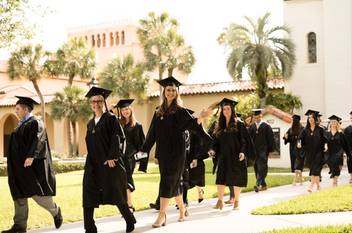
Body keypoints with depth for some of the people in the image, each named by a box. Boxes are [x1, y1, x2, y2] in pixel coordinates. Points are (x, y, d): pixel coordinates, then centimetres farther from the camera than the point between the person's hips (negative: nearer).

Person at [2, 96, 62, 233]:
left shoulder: (35, 123, -10)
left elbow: (38, 141, -23)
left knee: (37, 193, -5)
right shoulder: (21, 125, 17)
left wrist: (31, 156, -35)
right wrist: (14, 164, 22)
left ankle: (56, 212, 19)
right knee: (19, 195, 4)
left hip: (32, 166, -9)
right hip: (19, 166, 9)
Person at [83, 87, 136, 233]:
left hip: (109, 162, -6)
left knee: (116, 194, 0)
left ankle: (130, 221, 21)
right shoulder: (90, 123, 17)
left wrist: (111, 157, -19)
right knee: (88, 196, -4)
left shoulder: (110, 118, -2)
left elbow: (115, 139, -11)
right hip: (93, 164, 6)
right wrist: (90, 162, 15)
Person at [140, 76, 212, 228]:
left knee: (167, 181, -9)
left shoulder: (180, 111, -3)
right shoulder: (159, 113, 11)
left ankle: (162, 215, -9)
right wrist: (144, 150, 11)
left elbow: (192, 124, -15)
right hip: (163, 153, 5)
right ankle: (182, 208, 27)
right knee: (174, 182, 12)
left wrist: (201, 117, -35)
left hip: (176, 152, -5)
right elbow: (152, 134, 13)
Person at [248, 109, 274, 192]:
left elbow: (270, 139, -1)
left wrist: (270, 151, -6)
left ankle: (258, 184, -22)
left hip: (263, 151, -5)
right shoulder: (251, 127, 10)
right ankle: (263, 185, 17)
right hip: (254, 151, 5)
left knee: (261, 168, -13)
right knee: (256, 169, 8)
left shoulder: (266, 126, -1)